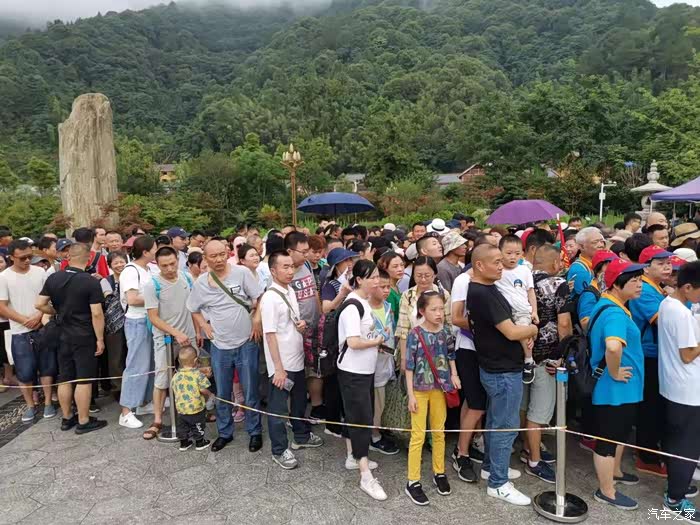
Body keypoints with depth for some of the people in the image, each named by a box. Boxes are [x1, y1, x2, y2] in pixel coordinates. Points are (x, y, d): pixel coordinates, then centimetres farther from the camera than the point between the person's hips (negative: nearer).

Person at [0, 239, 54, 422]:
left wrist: (39, 316, -14)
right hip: (20, 332, -1)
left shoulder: (40, 272, -1)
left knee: (47, 367, 7)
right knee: (25, 371, 5)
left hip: (43, 328, 1)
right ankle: (30, 405, 22)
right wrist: (25, 320, -13)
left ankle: (48, 403, 21)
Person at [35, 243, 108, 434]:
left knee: (64, 379, 14)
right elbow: (96, 314, -18)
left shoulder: (53, 279, 0)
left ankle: (67, 418, 26)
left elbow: (40, 304, 2)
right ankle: (83, 422, 10)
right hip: (84, 338, -5)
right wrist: (100, 339, -10)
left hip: (63, 336, 6)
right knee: (83, 380, 2)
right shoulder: (91, 282, -16)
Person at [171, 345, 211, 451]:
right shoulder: (198, 374, -19)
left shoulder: (176, 376, -4)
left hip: (181, 409, 4)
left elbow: (173, 391, 6)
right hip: (196, 409, -4)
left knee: (183, 426, 22)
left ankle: (184, 443, 32)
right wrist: (209, 394, 2)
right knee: (198, 426, 15)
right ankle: (199, 442, 26)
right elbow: (204, 390, -19)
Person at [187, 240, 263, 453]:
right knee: (222, 394, 15)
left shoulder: (242, 273, -11)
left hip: (246, 344, -2)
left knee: (250, 393, 8)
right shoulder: (201, 282, -1)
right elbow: (194, 309, 14)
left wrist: (257, 320, -12)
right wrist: (204, 326, 2)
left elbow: (260, 299, -6)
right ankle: (224, 432, 33)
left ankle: (255, 432, 26)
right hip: (219, 347, 3)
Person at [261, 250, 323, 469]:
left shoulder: (291, 291, 6)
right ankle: (279, 450, 22)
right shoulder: (270, 298, -20)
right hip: (281, 364, -8)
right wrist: (278, 368, -21)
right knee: (278, 408, 7)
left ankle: (301, 437, 41)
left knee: (299, 401, 23)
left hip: (297, 359, 9)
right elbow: (270, 335, -21)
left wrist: (301, 324, -5)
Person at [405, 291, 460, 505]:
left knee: (439, 432, 16)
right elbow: (409, 366, -12)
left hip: (440, 388, 4)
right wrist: (411, 394, -13)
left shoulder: (446, 331, -2)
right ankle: (413, 482, 13)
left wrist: (454, 375, -4)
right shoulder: (415, 334, -15)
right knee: (418, 435, 2)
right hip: (420, 389, -4)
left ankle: (439, 473, 34)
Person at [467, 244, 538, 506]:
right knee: (506, 426, 2)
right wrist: (533, 329, -4)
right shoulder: (485, 294, -25)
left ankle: (490, 466, 37)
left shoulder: (478, 289, 6)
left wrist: (523, 331, 5)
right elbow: (511, 332, -24)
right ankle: (498, 483, 15)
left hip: (493, 366, 10)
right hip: (504, 371, -10)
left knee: (495, 421, 22)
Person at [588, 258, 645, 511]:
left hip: (622, 388, 10)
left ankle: (615, 472, 48)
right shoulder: (614, 312, -26)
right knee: (608, 437, 6)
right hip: (615, 388, -10)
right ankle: (606, 491, 23)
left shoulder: (609, 306, 7)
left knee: (620, 432, 27)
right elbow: (613, 346, -45)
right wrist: (614, 373, -28)